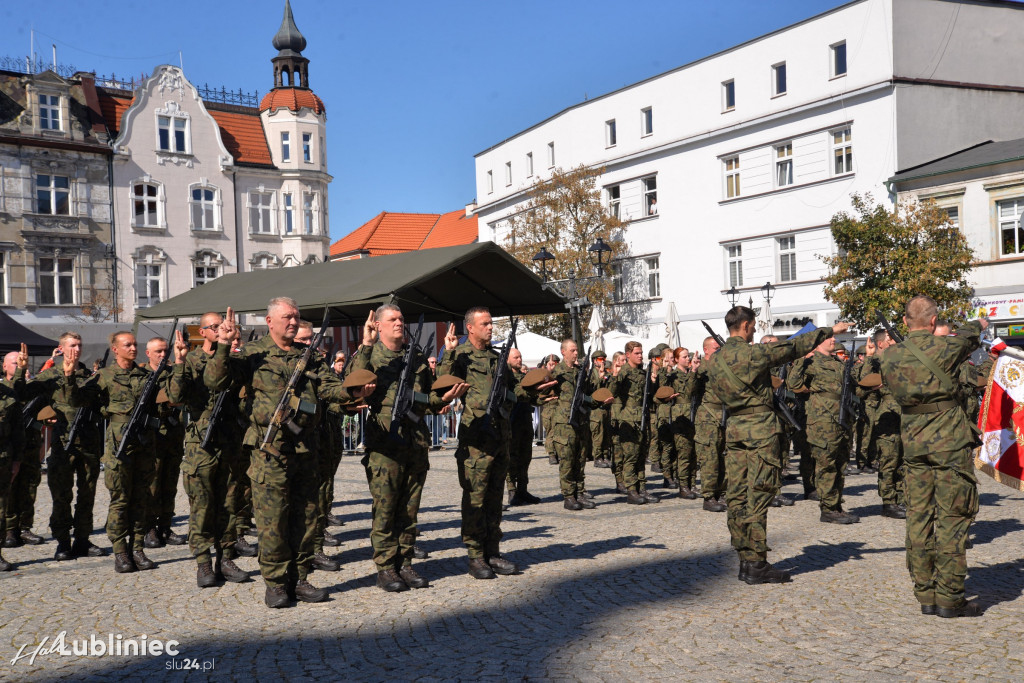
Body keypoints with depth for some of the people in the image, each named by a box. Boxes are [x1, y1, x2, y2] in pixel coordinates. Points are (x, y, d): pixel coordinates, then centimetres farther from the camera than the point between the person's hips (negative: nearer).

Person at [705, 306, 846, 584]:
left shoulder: (714, 360, 9)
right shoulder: (754, 353, -11)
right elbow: (795, 347, -2)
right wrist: (830, 330, 11)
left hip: (733, 428, 7)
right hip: (760, 429, -7)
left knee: (738, 496, 8)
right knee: (758, 498, -4)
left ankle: (745, 560, 14)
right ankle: (756, 564, -2)